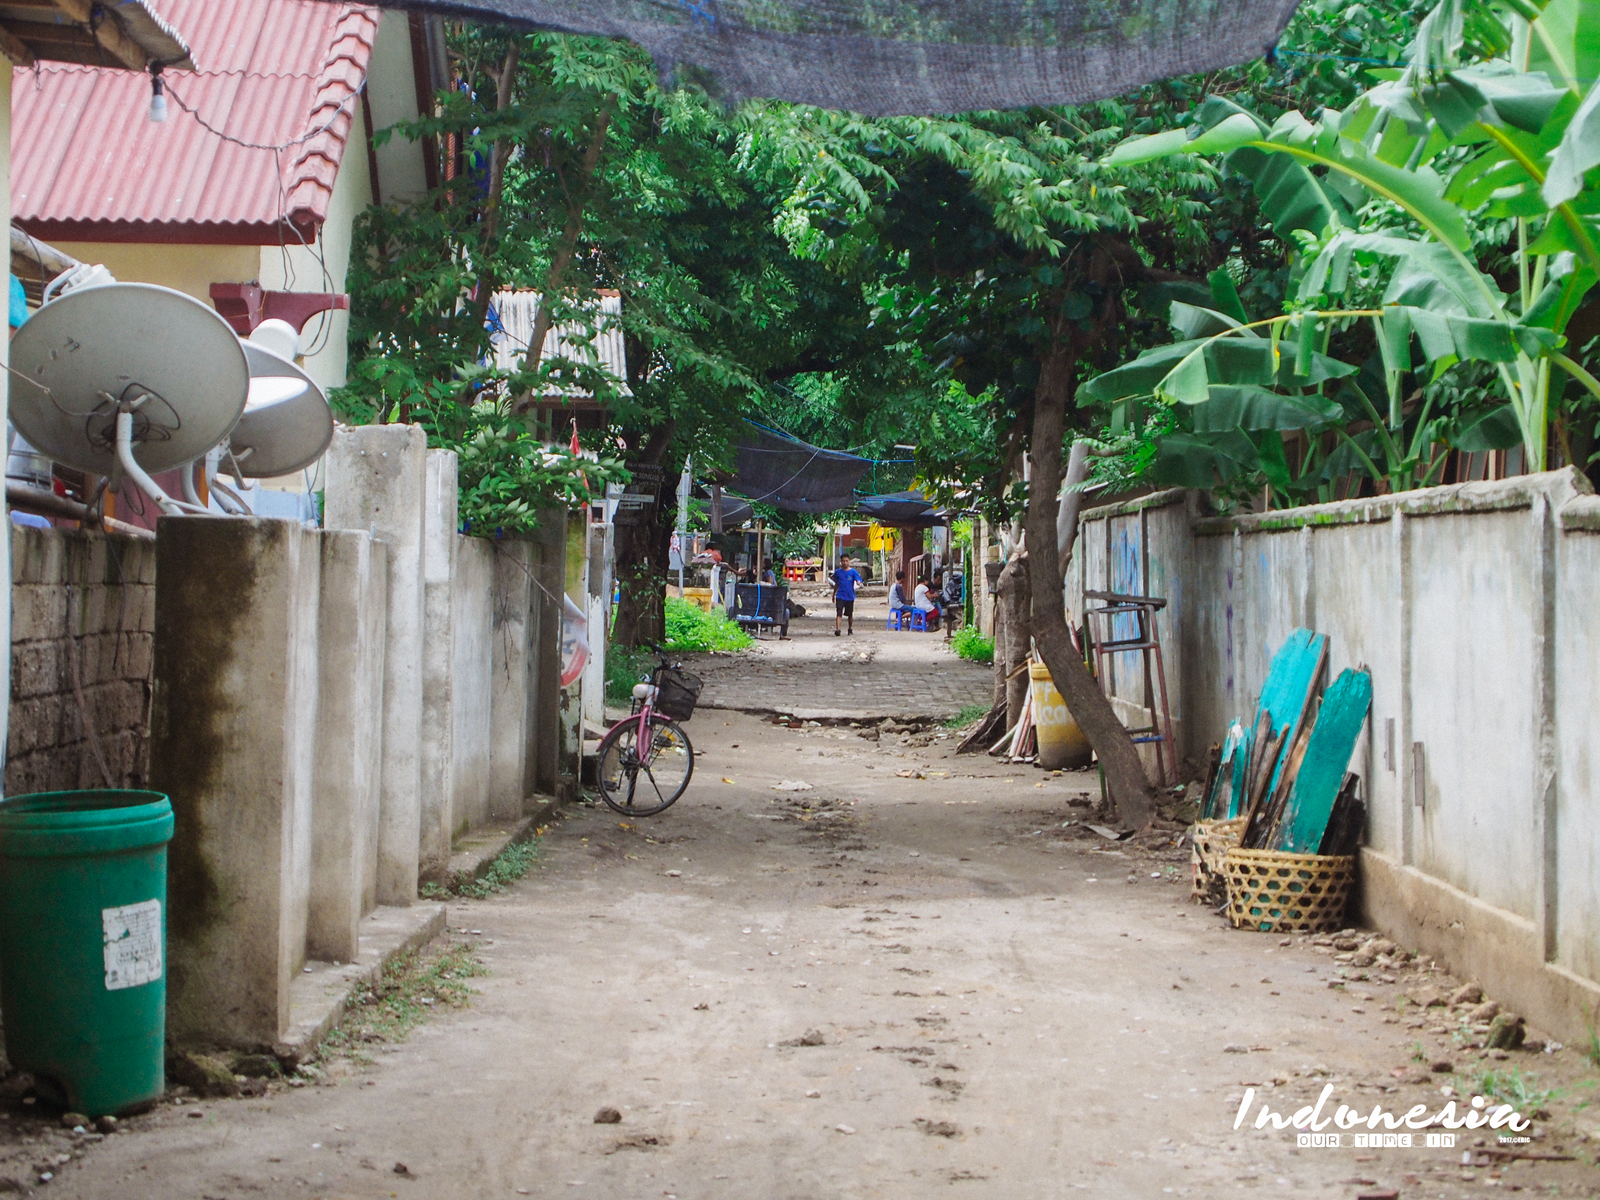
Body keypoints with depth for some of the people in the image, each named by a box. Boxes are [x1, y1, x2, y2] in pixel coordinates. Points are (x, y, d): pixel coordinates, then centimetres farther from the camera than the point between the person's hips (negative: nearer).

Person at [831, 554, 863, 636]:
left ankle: (850, 629, 29)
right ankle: (837, 629, -20)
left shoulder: (853, 571, -1)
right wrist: (833, 595, 24)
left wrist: (858, 582, -34)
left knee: (850, 614, 12)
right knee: (838, 613, -13)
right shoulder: (838, 572, 7)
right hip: (840, 596, 0)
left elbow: (858, 581, -9)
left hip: (850, 596, 0)